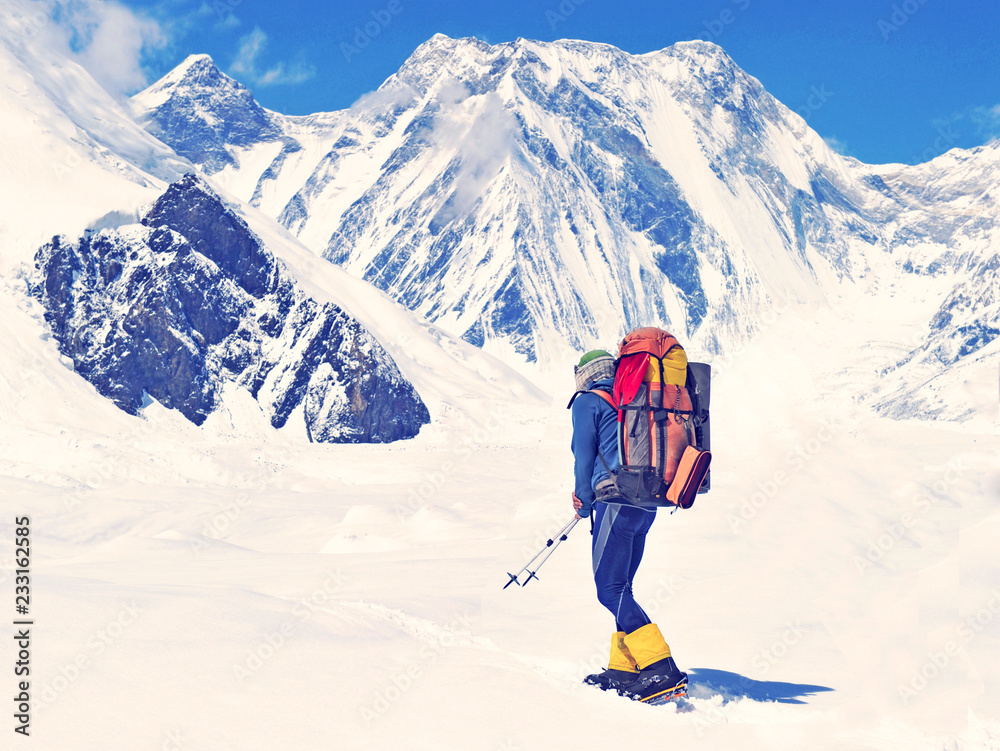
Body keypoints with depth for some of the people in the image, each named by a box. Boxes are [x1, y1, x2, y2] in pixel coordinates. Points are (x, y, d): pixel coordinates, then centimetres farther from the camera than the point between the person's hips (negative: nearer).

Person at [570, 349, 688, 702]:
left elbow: (584, 456, -1)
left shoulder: (587, 402, 2)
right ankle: (624, 669, 13)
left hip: (618, 501, -8)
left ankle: (663, 670, -20)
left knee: (610, 591, -10)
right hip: (647, 503, 8)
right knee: (621, 588, 14)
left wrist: (584, 501, 13)